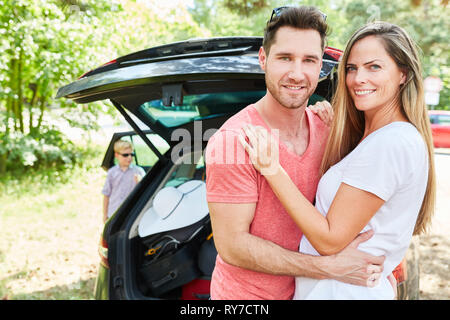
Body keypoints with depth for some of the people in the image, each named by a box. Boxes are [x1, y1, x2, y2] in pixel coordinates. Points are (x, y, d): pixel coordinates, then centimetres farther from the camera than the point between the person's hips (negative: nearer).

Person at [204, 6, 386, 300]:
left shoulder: (325, 130, -5)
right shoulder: (233, 140, -24)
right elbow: (232, 246, -24)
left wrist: (378, 269, -6)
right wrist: (330, 268, -25)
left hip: (303, 289, 6)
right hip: (244, 295, -5)